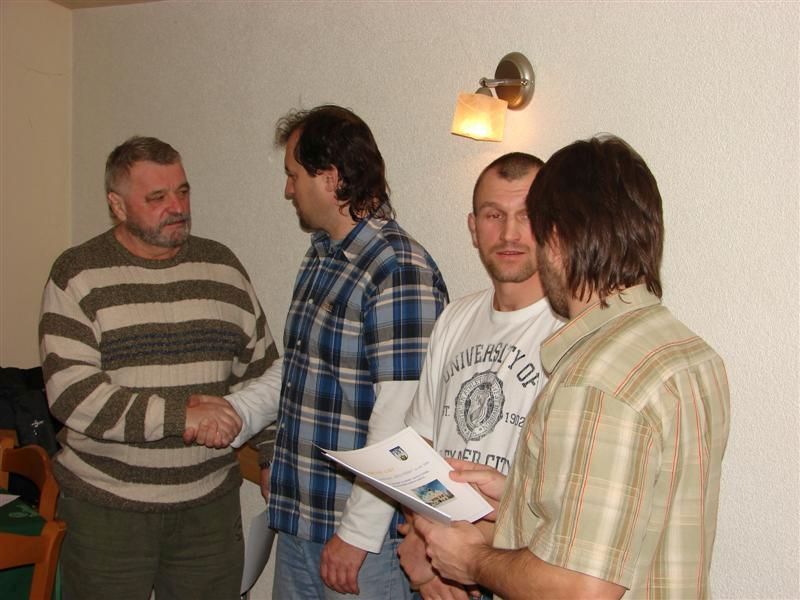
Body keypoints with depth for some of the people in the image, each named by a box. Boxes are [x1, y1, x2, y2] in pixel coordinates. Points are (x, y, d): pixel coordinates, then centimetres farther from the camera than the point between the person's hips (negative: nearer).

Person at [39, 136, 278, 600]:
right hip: (108, 506, -3)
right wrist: (180, 415, -21)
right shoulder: (79, 277, -4)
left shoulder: (224, 268, 8)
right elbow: (71, 392, -15)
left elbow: (261, 369, 15)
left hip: (211, 504, 3)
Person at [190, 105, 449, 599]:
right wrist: (234, 412, 5)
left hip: (363, 533, -8)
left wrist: (358, 534, -21)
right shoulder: (321, 256, 10)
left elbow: (400, 419, -23)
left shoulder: (401, 272, -20)